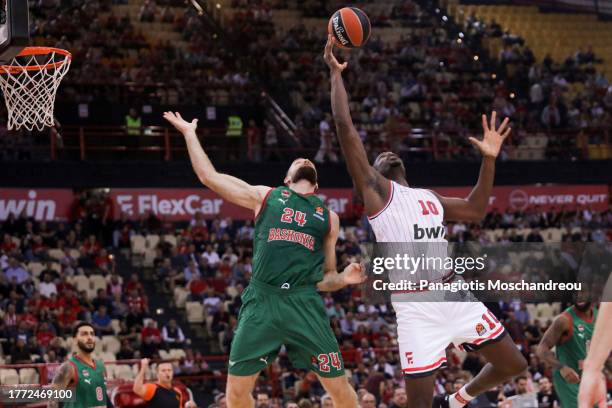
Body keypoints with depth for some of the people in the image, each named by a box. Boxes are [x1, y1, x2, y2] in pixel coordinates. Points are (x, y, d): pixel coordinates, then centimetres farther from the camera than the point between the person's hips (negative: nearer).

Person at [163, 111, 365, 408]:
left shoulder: (328, 217, 20)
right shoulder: (266, 197, 18)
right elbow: (209, 176, 17)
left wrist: (344, 279, 0)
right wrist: (190, 133, 23)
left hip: (304, 303, 0)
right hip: (262, 300, 0)